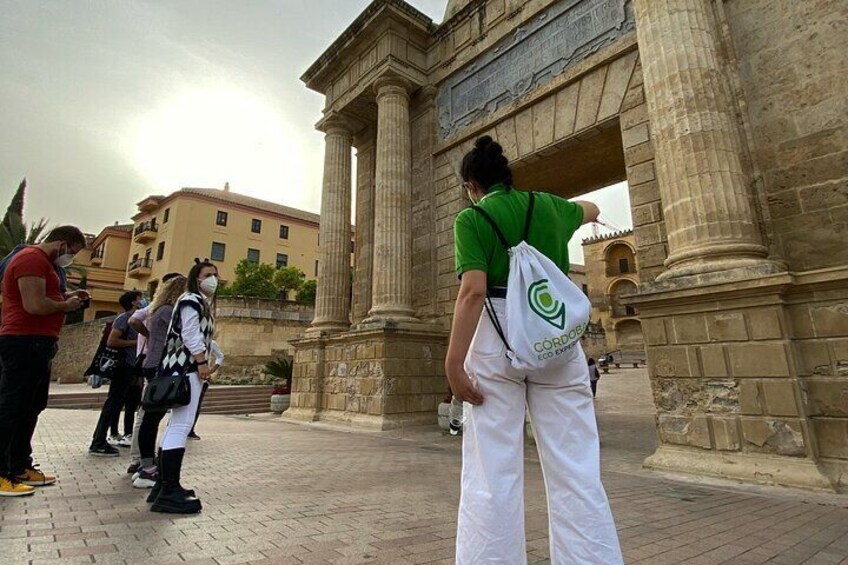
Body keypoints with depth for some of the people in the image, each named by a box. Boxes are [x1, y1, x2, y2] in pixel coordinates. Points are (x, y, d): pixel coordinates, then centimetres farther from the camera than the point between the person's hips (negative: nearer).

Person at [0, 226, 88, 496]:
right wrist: (66, 305, -8)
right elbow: (35, 305, -23)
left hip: (36, 345, 11)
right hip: (25, 344, -11)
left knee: (30, 408, 14)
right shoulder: (32, 258, -14)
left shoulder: (43, 262, 21)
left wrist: (68, 296, 12)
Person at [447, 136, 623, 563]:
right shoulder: (549, 205, 14)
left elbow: (473, 291, -13)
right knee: (576, 473, 7)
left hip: (498, 336, -4)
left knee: (492, 475, 1)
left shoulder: (471, 218, 1)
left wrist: (453, 363, -15)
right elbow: (591, 211, 37)